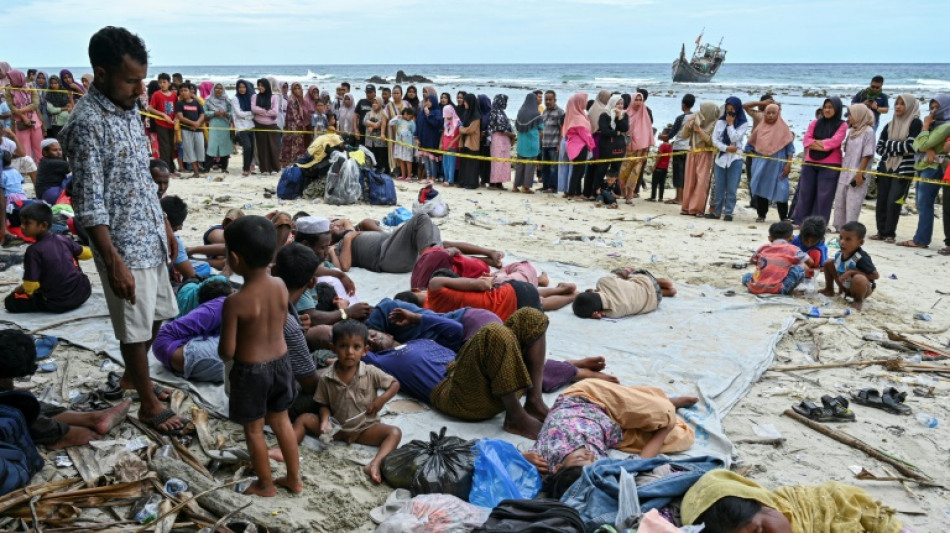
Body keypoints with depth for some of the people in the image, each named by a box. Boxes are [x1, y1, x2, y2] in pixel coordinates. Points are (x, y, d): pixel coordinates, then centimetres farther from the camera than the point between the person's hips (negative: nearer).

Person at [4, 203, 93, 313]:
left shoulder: (33, 251, -14)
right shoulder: (63, 240, 1)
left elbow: (30, 287, -13)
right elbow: (88, 254, 17)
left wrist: (18, 290, 10)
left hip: (58, 304, -5)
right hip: (84, 292, 5)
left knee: (10, 301, 7)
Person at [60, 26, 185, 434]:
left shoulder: (129, 108, 6)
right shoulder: (87, 122, -21)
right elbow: (89, 204, -22)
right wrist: (114, 262, -24)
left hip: (150, 235, 9)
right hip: (123, 244, -9)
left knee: (157, 313, 22)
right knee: (135, 326, 5)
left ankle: (132, 374, 44)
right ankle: (149, 404, 21)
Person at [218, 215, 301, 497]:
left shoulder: (235, 302, -26)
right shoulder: (280, 286, -10)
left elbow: (227, 351, -19)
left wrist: (223, 352, 2)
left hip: (250, 371, -5)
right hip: (280, 362, 6)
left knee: (254, 429, 15)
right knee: (281, 421, 23)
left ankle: (265, 485, 31)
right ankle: (294, 478, 34)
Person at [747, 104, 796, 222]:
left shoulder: (783, 128, -1)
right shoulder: (760, 128, 7)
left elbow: (790, 148, -3)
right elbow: (751, 145, 16)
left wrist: (788, 164, -11)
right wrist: (754, 161, 10)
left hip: (777, 165, -3)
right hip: (761, 164, 3)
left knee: (780, 190, -4)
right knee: (761, 188, 6)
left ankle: (784, 217, 2)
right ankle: (761, 215, 15)